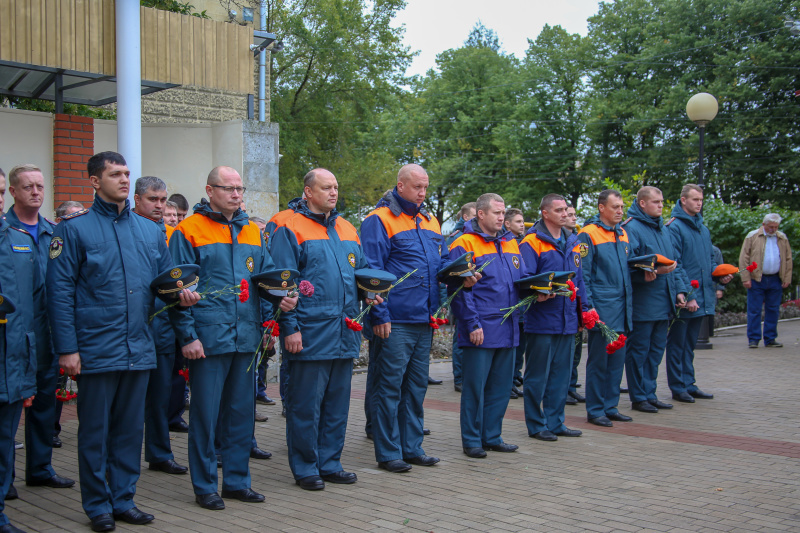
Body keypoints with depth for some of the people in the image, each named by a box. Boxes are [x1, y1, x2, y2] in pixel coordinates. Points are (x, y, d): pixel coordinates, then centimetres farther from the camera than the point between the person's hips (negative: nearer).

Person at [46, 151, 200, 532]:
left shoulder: (150, 231, 11)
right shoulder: (75, 229, -3)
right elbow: (60, 292, -7)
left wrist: (179, 296, -5)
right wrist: (67, 348, -12)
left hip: (139, 349, 5)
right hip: (96, 352, -4)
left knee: (130, 429, 12)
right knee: (94, 432, 5)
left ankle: (123, 499, 25)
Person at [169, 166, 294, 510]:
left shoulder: (252, 232, 14)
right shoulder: (189, 231, -3)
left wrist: (280, 298, -5)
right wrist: (187, 335, -12)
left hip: (246, 337, 6)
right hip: (208, 337, -5)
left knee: (241, 411, 13)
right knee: (205, 414, 2)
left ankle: (237, 480, 25)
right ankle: (204, 486, 14)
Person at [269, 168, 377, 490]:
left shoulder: (346, 229, 15)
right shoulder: (290, 228, -5)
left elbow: (361, 270, 24)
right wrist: (290, 327, -14)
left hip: (344, 333, 7)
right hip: (310, 333, -7)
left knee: (337, 401, 13)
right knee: (306, 403, 1)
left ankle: (330, 463, 24)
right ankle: (305, 468, 13)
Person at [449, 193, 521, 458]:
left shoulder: (511, 243, 15)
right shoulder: (464, 244, -7)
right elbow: (458, 288, -11)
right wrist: (472, 324, -16)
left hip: (508, 329, 7)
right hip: (480, 331, -7)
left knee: (501, 385, 12)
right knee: (475, 386, 0)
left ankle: (492, 437, 24)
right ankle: (472, 440, 12)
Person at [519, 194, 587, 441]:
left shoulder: (572, 242, 14)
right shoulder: (532, 242, -8)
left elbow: (578, 279, 18)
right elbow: (525, 279, -14)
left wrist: (583, 309, 14)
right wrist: (538, 294, -32)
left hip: (567, 319, 7)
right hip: (542, 320, -7)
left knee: (561, 374, 12)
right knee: (538, 375, 2)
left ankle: (555, 422, 23)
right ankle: (536, 424, 12)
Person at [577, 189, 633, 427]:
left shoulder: (622, 234, 14)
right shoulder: (588, 234, -8)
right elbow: (582, 275, -12)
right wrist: (588, 307, -16)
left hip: (621, 308, 7)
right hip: (601, 309, -7)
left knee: (617, 360, 12)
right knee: (598, 361, 0)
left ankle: (610, 406, 22)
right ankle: (595, 410, 9)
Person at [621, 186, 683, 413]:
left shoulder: (663, 229, 17)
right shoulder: (631, 228, -11)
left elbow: (673, 263, 20)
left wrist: (679, 290, 11)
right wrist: (654, 270, -26)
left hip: (663, 302, 8)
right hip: (642, 303, -8)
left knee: (656, 350, 14)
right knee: (639, 351, 1)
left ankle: (649, 393, 23)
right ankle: (638, 397, 10)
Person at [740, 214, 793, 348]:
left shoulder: (782, 238, 12)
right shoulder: (752, 236, -1)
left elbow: (788, 259, 14)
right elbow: (744, 258, -4)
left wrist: (787, 279, 6)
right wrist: (746, 278, -10)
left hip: (775, 280, 4)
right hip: (757, 280, -4)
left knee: (773, 310, 7)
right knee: (754, 310, -2)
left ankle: (770, 339, 15)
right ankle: (753, 339, 4)